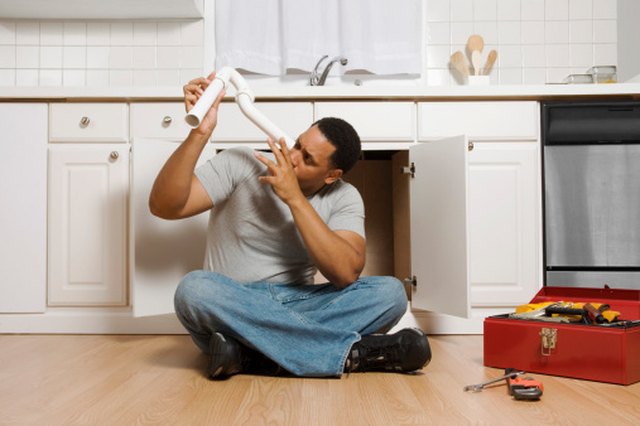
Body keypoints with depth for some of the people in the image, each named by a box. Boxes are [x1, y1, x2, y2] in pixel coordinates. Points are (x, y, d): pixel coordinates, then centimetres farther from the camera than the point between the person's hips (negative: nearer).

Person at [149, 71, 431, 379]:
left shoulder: (344, 199, -2)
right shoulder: (239, 164, -6)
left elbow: (346, 274, -20)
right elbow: (163, 206, -15)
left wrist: (294, 198, -22)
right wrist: (200, 133, -26)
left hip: (298, 307, 1)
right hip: (233, 309, -1)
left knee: (390, 291, -20)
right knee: (194, 289, -36)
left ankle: (249, 356, -31)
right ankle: (354, 352, -34)